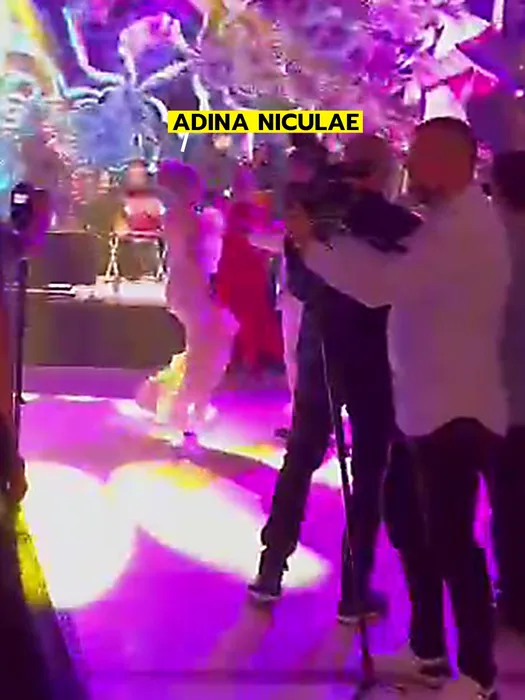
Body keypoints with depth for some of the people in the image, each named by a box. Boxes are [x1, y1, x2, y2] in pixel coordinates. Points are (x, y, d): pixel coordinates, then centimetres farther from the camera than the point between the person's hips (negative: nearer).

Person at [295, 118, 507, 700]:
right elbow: (396, 276, 13)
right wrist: (334, 236, 3)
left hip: (454, 409, -10)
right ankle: (427, 647, 32)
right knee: (413, 521, 17)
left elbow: (384, 286, -27)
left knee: (450, 539, -2)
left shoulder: (464, 225, -19)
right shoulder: (449, 221, 16)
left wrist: (312, 243, -18)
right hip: (429, 403, 11)